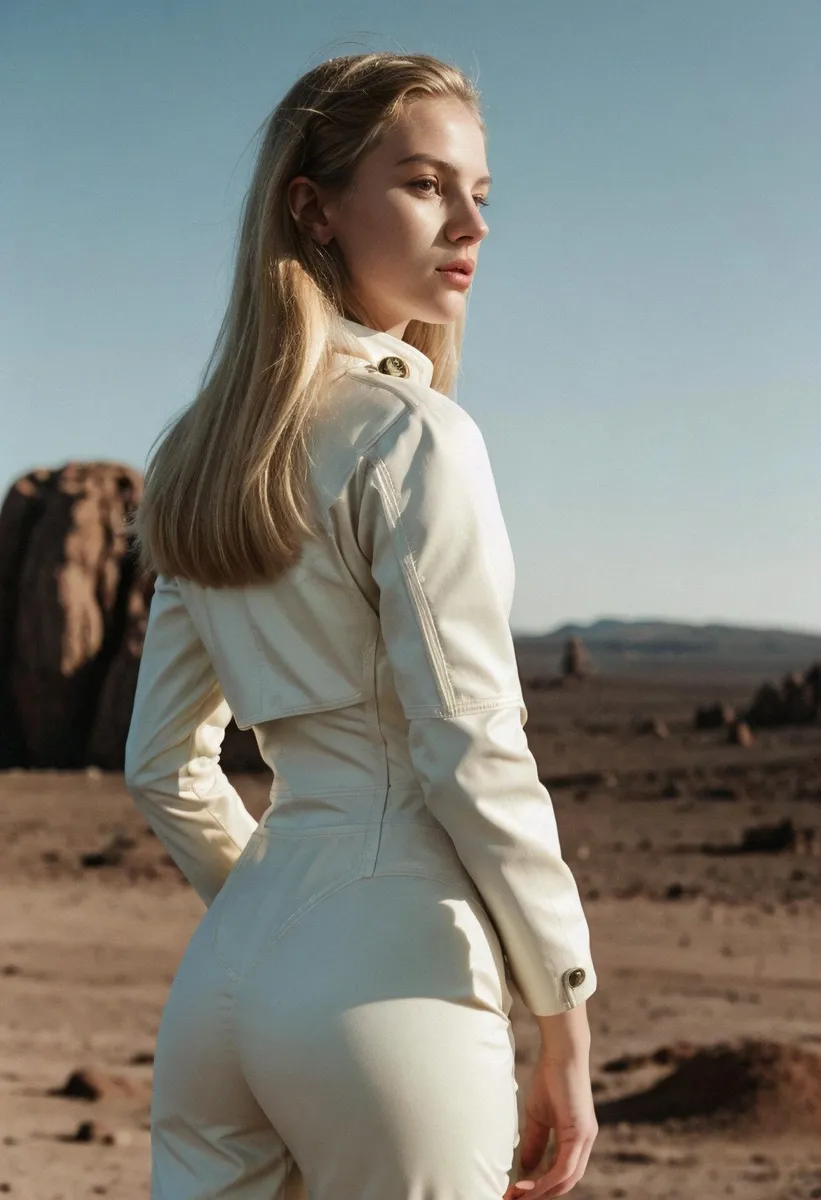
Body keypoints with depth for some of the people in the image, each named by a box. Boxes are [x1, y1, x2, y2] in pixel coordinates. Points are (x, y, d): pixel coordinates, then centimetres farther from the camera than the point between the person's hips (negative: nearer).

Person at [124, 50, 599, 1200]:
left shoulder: (206, 456, 12)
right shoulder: (414, 437, -10)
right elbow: (472, 755, -13)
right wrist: (565, 1029, -6)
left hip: (224, 976, 7)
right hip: (390, 988, -7)